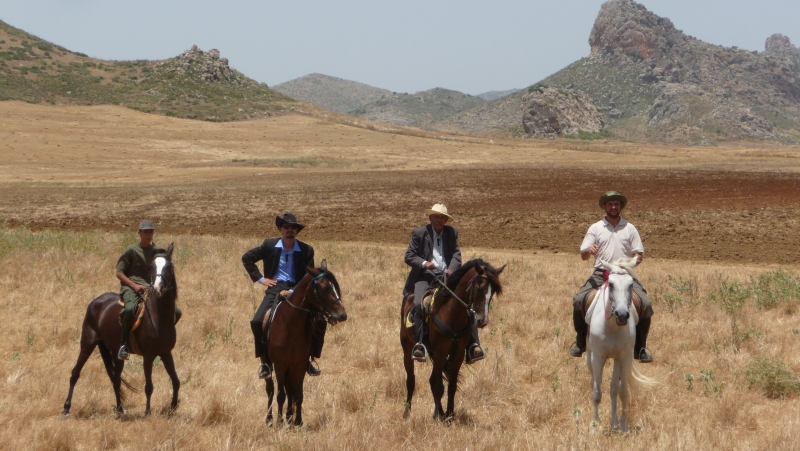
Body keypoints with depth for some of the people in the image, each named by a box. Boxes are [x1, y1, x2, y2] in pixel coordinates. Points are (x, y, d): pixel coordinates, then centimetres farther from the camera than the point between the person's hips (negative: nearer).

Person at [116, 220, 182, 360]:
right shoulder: (131, 250, 2)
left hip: (151, 289, 5)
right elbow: (119, 273, 0)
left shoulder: (157, 252, 16)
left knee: (176, 312, -10)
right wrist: (135, 286, -14)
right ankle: (123, 344, -26)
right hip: (131, 288, -5)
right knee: (130, 309, -39)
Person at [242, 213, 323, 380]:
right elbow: (247, 258, 14)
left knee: (319, 322, -19)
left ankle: (309, 359, 0)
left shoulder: (306, 250, 3)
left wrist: (293, 291, -14)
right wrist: (260, 278, 6)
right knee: (257, 322, -24)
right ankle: (264, 362, -9)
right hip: (275, 289, 0)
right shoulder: (269, 245, 4)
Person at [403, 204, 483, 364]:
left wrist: (451, 269, -15)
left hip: (447, 276, 3)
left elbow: (456, 254, 6)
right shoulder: (419, 233, 5)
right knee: (419, 304, -30)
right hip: (425, 277, -3)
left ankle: (473, 345, -17)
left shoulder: (451, 232, 14)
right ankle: (419, 345, -31)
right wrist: (424, 263, -18)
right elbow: (409, 256, 2)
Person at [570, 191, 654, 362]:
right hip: (600, 275, 0)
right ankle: (580, 342, -1)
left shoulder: (630, 228, 10)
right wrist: (589, 250, -20)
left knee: (646, 304, -20)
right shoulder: (595, 228, 8)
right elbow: (583, 255, 4)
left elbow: (639, 254, 8)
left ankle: (640, 347, -4)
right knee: (578, 300, -22)